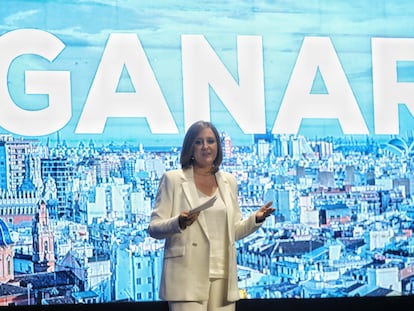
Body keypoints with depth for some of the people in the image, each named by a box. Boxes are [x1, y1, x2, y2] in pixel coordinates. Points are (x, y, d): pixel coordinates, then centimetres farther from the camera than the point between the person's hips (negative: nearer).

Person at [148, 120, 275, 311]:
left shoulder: (229, 181, 17)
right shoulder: (173, 179, 4)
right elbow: (153, 228, -1)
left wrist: (256, 218, 1)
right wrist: (179, 223, -20)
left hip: (222, 278, 4)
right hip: (188, 278, -4)